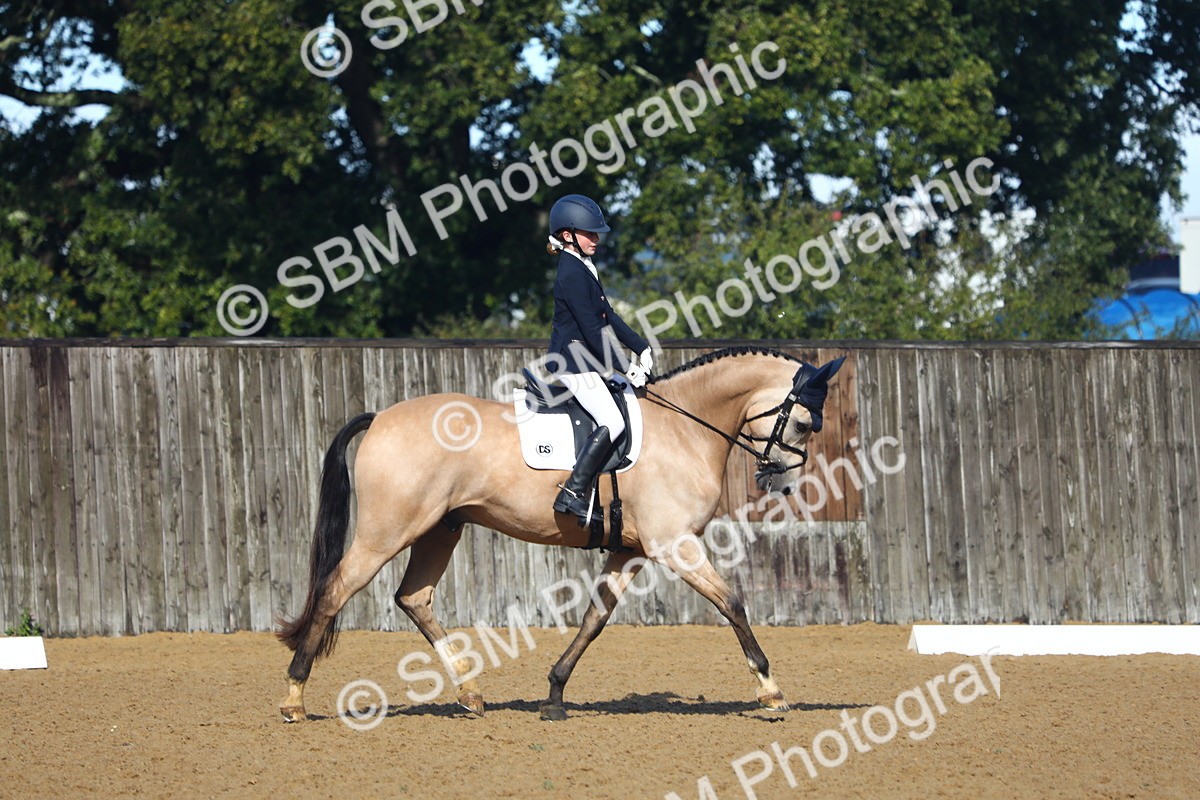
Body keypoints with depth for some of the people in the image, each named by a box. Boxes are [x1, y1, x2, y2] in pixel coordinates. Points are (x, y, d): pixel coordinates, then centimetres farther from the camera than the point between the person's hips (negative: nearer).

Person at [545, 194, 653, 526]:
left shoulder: (584, 268, 14)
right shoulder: (572, 272, -17)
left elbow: (608, 316, 18)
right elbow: (590, 329, -20)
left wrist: (641, 348, 9)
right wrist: (622, 368, -17)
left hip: (588, 358, 10)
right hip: (574, 360, -10)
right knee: (612, 422, -20)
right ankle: (572, 493, -22)